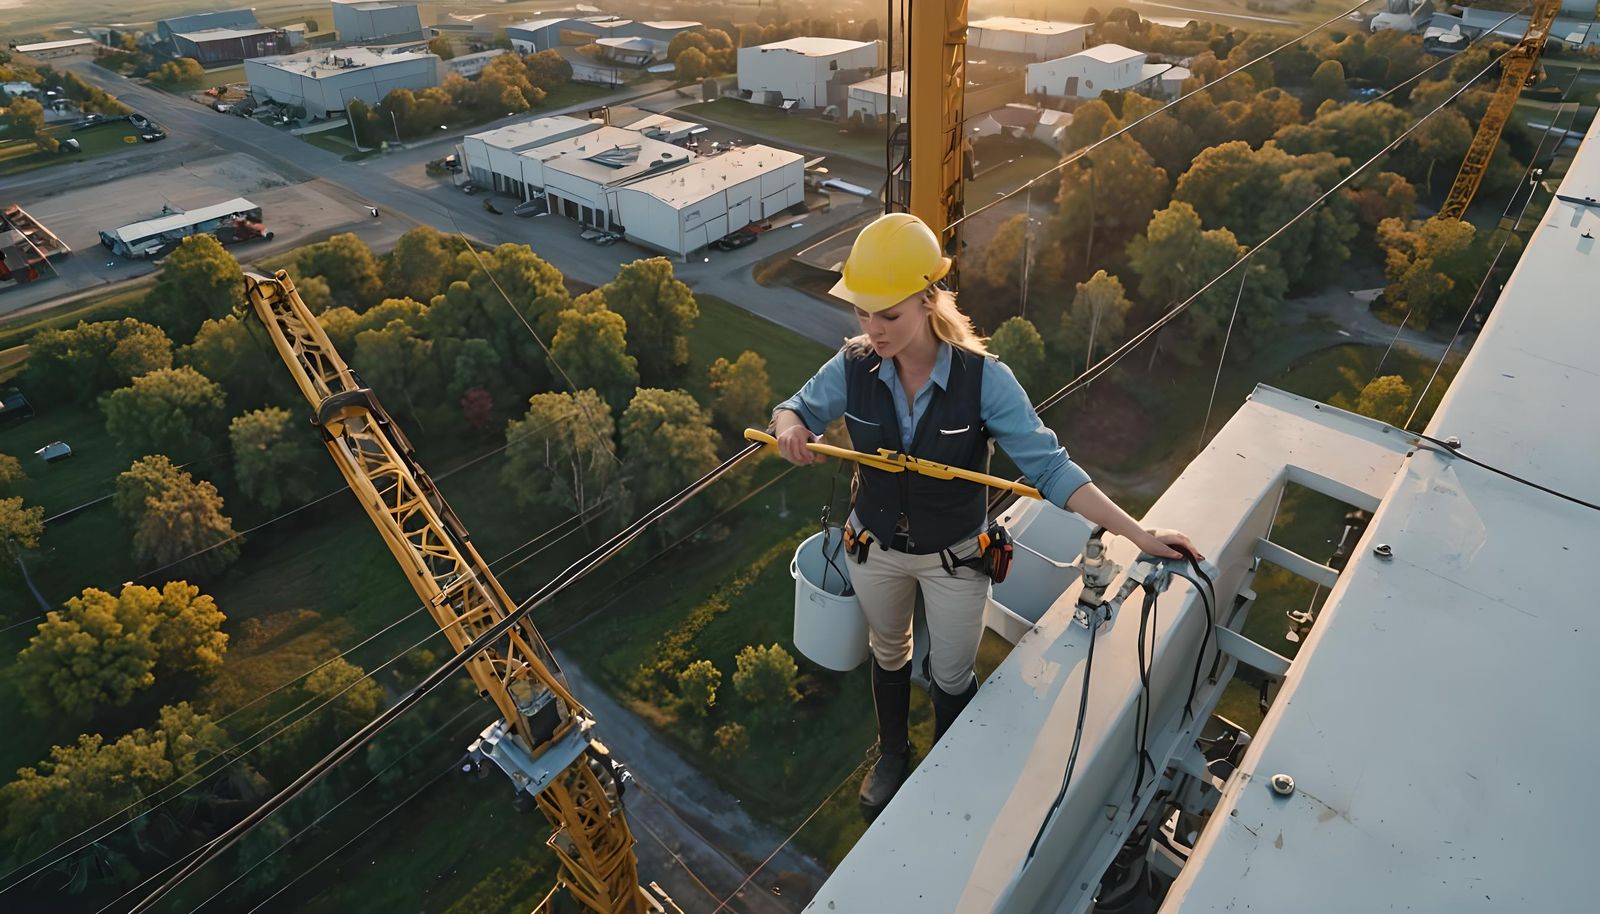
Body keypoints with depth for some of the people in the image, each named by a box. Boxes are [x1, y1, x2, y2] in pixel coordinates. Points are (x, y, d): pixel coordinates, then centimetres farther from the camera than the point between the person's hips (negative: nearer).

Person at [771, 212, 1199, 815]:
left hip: (953, 556, -2)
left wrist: (1137, 534, -30)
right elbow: (796, 410, -4)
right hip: (876, 548, 3)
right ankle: (892, 755, 58)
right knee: (888, 654, 28)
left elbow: (1049, 467, -25)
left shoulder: (983, 379, -28)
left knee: (951, 678, 19)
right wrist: (789, 427, -29)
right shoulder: (853, 368, -20)